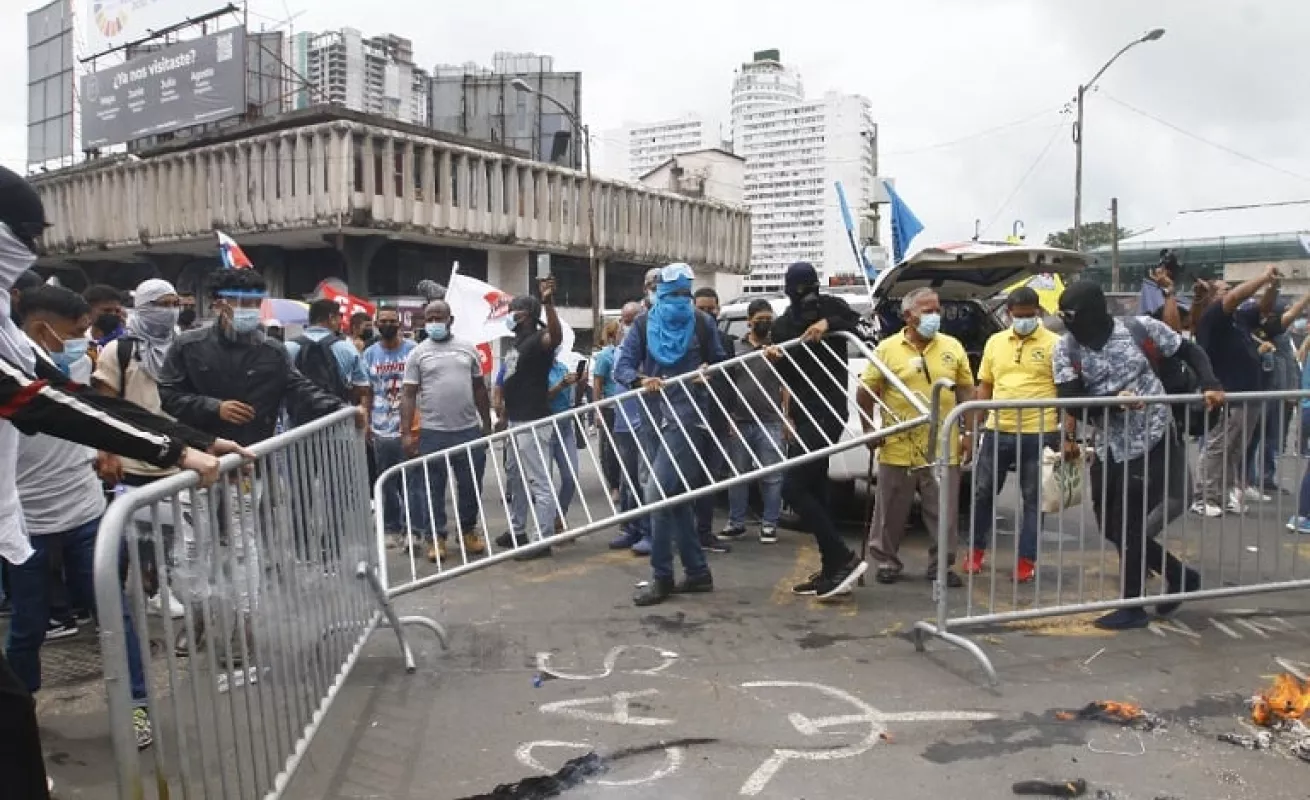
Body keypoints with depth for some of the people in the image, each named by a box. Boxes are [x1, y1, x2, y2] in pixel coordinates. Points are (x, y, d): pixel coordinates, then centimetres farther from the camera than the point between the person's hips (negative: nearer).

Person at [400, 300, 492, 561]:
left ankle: (468, 530, 26)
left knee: (471, 485, 9)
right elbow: (409, 395, -1)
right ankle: (437, 536, 15)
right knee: (434, 488, 5)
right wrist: (406, 433, -10)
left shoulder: (468, 349, 9)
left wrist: (487, 425, 11)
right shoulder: (418, 354, 2)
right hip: (433, 432, -2)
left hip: (469, 430, 2)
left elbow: (480, 389, 13)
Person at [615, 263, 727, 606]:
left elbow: (720, 360, 12)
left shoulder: (702, 322, 4)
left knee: (659, 492, -14)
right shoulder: (644, 324, 7)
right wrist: (641, 380, -22)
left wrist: (710, 370, -10)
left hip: (689, 413, -5)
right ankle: (698, 572, 21)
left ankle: (661, 577, -5)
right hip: (659, 415, 5)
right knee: (675, 495, 10)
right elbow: (622, 365, -2)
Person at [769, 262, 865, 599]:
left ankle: (844, 559, -9)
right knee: (813, 489, 10)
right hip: (803, 413, 8)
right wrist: (773, 359, -14)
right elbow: (787, 376, 6)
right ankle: (832, 570, 19)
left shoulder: (831, 307, -3)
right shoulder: (782, 325, 12)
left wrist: (829, 324, -22)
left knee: (793, 487, -14)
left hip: (828, 411, -8)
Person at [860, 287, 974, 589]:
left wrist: (968, 433, 5)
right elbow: (866, 392, 2)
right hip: (898, 448, -2)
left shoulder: (952, 346, 6)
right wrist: (869, 431, -2)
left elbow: (966, 391, 10)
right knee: (892, 511, 8)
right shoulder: (887, 348, -2)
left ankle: (941, 564, 22)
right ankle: (886, 562, 22)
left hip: (943, 448, 2)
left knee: (944, 512, 8)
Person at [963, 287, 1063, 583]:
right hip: (997, 431, 4)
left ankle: (1027, 560, 15)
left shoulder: (1054, 344, -2)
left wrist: (1066, 433, -8)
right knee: (983, 493, 11)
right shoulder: (995, 342, 10)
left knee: (1033, 500, 6)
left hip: (1038, 434, -4)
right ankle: (977, 551, 28)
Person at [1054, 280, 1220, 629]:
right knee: (1111, 527, 12)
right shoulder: (1066, 349, -5)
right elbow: (1071, 401, -13)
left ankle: (1133, 607, 15)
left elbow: (1190, 351, 4)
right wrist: (1114, 399, -27)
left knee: (1128, 527, -1)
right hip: (1110, 447, 5)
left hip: (1153, 440, -4)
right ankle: (1179, 574, 33)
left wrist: (1210, 385, -10)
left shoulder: (1140, 328, -8)